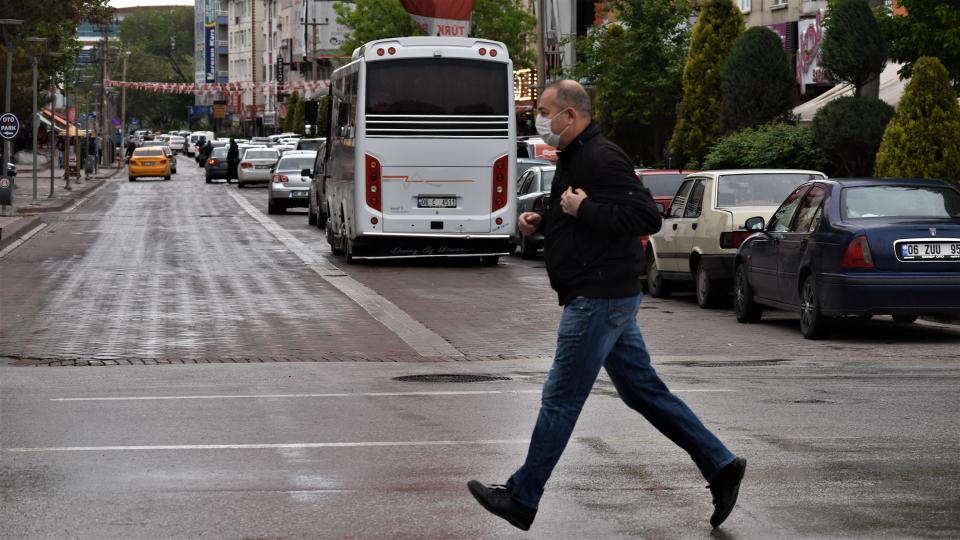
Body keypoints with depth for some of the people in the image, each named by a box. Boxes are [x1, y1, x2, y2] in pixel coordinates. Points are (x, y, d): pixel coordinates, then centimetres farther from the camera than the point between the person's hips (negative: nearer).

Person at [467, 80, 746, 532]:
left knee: (560, 399, -3)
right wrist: (540, 220, 11)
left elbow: (646, 217, -23)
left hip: (600, 298, -11)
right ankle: (721, 466, 16)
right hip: (604, 296, 11)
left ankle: (521, 498, 5)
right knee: (643, 391, 13)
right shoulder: (574, 158, 16)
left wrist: (583, 210, -23)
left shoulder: (603, 159, -17)